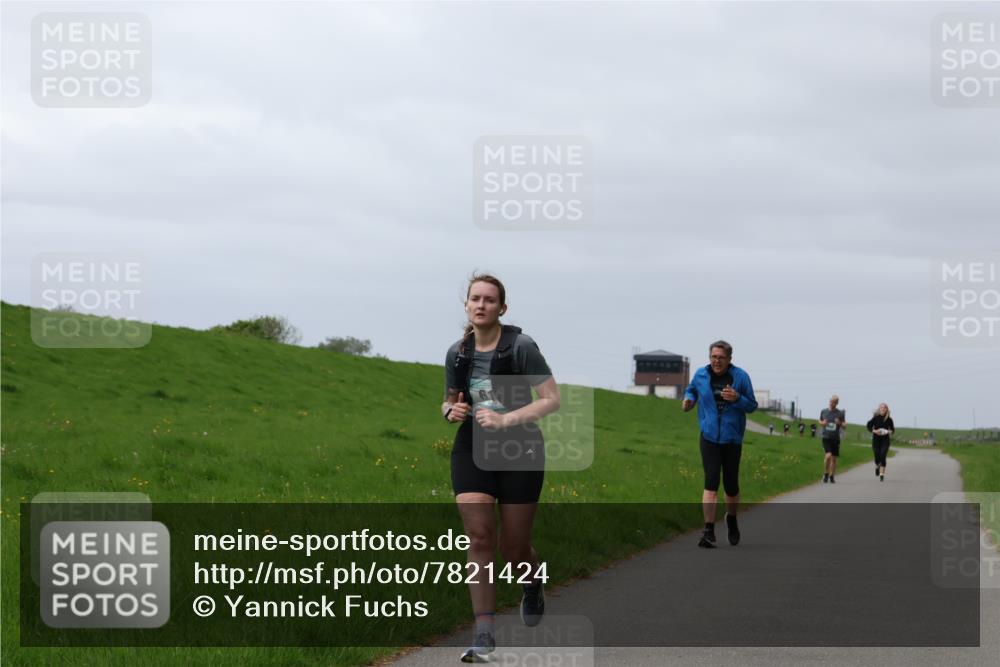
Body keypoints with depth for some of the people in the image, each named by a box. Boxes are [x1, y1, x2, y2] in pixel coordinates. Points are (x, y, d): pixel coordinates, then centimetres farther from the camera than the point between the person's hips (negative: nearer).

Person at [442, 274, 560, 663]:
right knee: (479, 539, -11)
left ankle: (533, 586, 41)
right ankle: (484, 635, -9)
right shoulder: (457, 354, 5)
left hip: (520, 455, -3)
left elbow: (552, 399, -11)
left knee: (514, 548, 4)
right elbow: (449, 401, 19)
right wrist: (450, 410, -5)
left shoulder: (521, 347, -10)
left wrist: (506, 419, -21)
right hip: (472, 454, 3)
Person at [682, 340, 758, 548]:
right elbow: (691, 390, 18)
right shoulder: (701, 375, -2)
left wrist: (737, 398, -23)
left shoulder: (740, 376, -6)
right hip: (709, 436, 0)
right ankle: (709, 531, -16)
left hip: (732, 438, 0)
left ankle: (731, 520, 39)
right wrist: (688, 399, -5)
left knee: (731, 485, 10)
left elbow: (752, 405, -3)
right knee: (711, 483, -14)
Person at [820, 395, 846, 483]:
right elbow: (820, 422, 18)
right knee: (828, 455, -18)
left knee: (834, 458, 6)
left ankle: (832, 476, 19)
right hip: (826, 437, -1)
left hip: (836, 438, 1)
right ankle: (826, 474, 0)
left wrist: (840, 423, -16)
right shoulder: (824, 411, 5)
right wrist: (822, 423, -5)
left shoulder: (840, 413, 2)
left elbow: (844, 426, 6)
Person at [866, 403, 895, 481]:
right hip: (876, 440, 0)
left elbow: (893, 429, 11)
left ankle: (882, 474, -10)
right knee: (877, 456, 0)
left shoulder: (889, 419, 0)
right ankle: (877, 466, 37)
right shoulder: (875, 418, -3)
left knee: (883, 456, -13)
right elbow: (868, 426, 2)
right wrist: (874, 431, -14)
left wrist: (889, 432, -11)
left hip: (885, 440, 0)